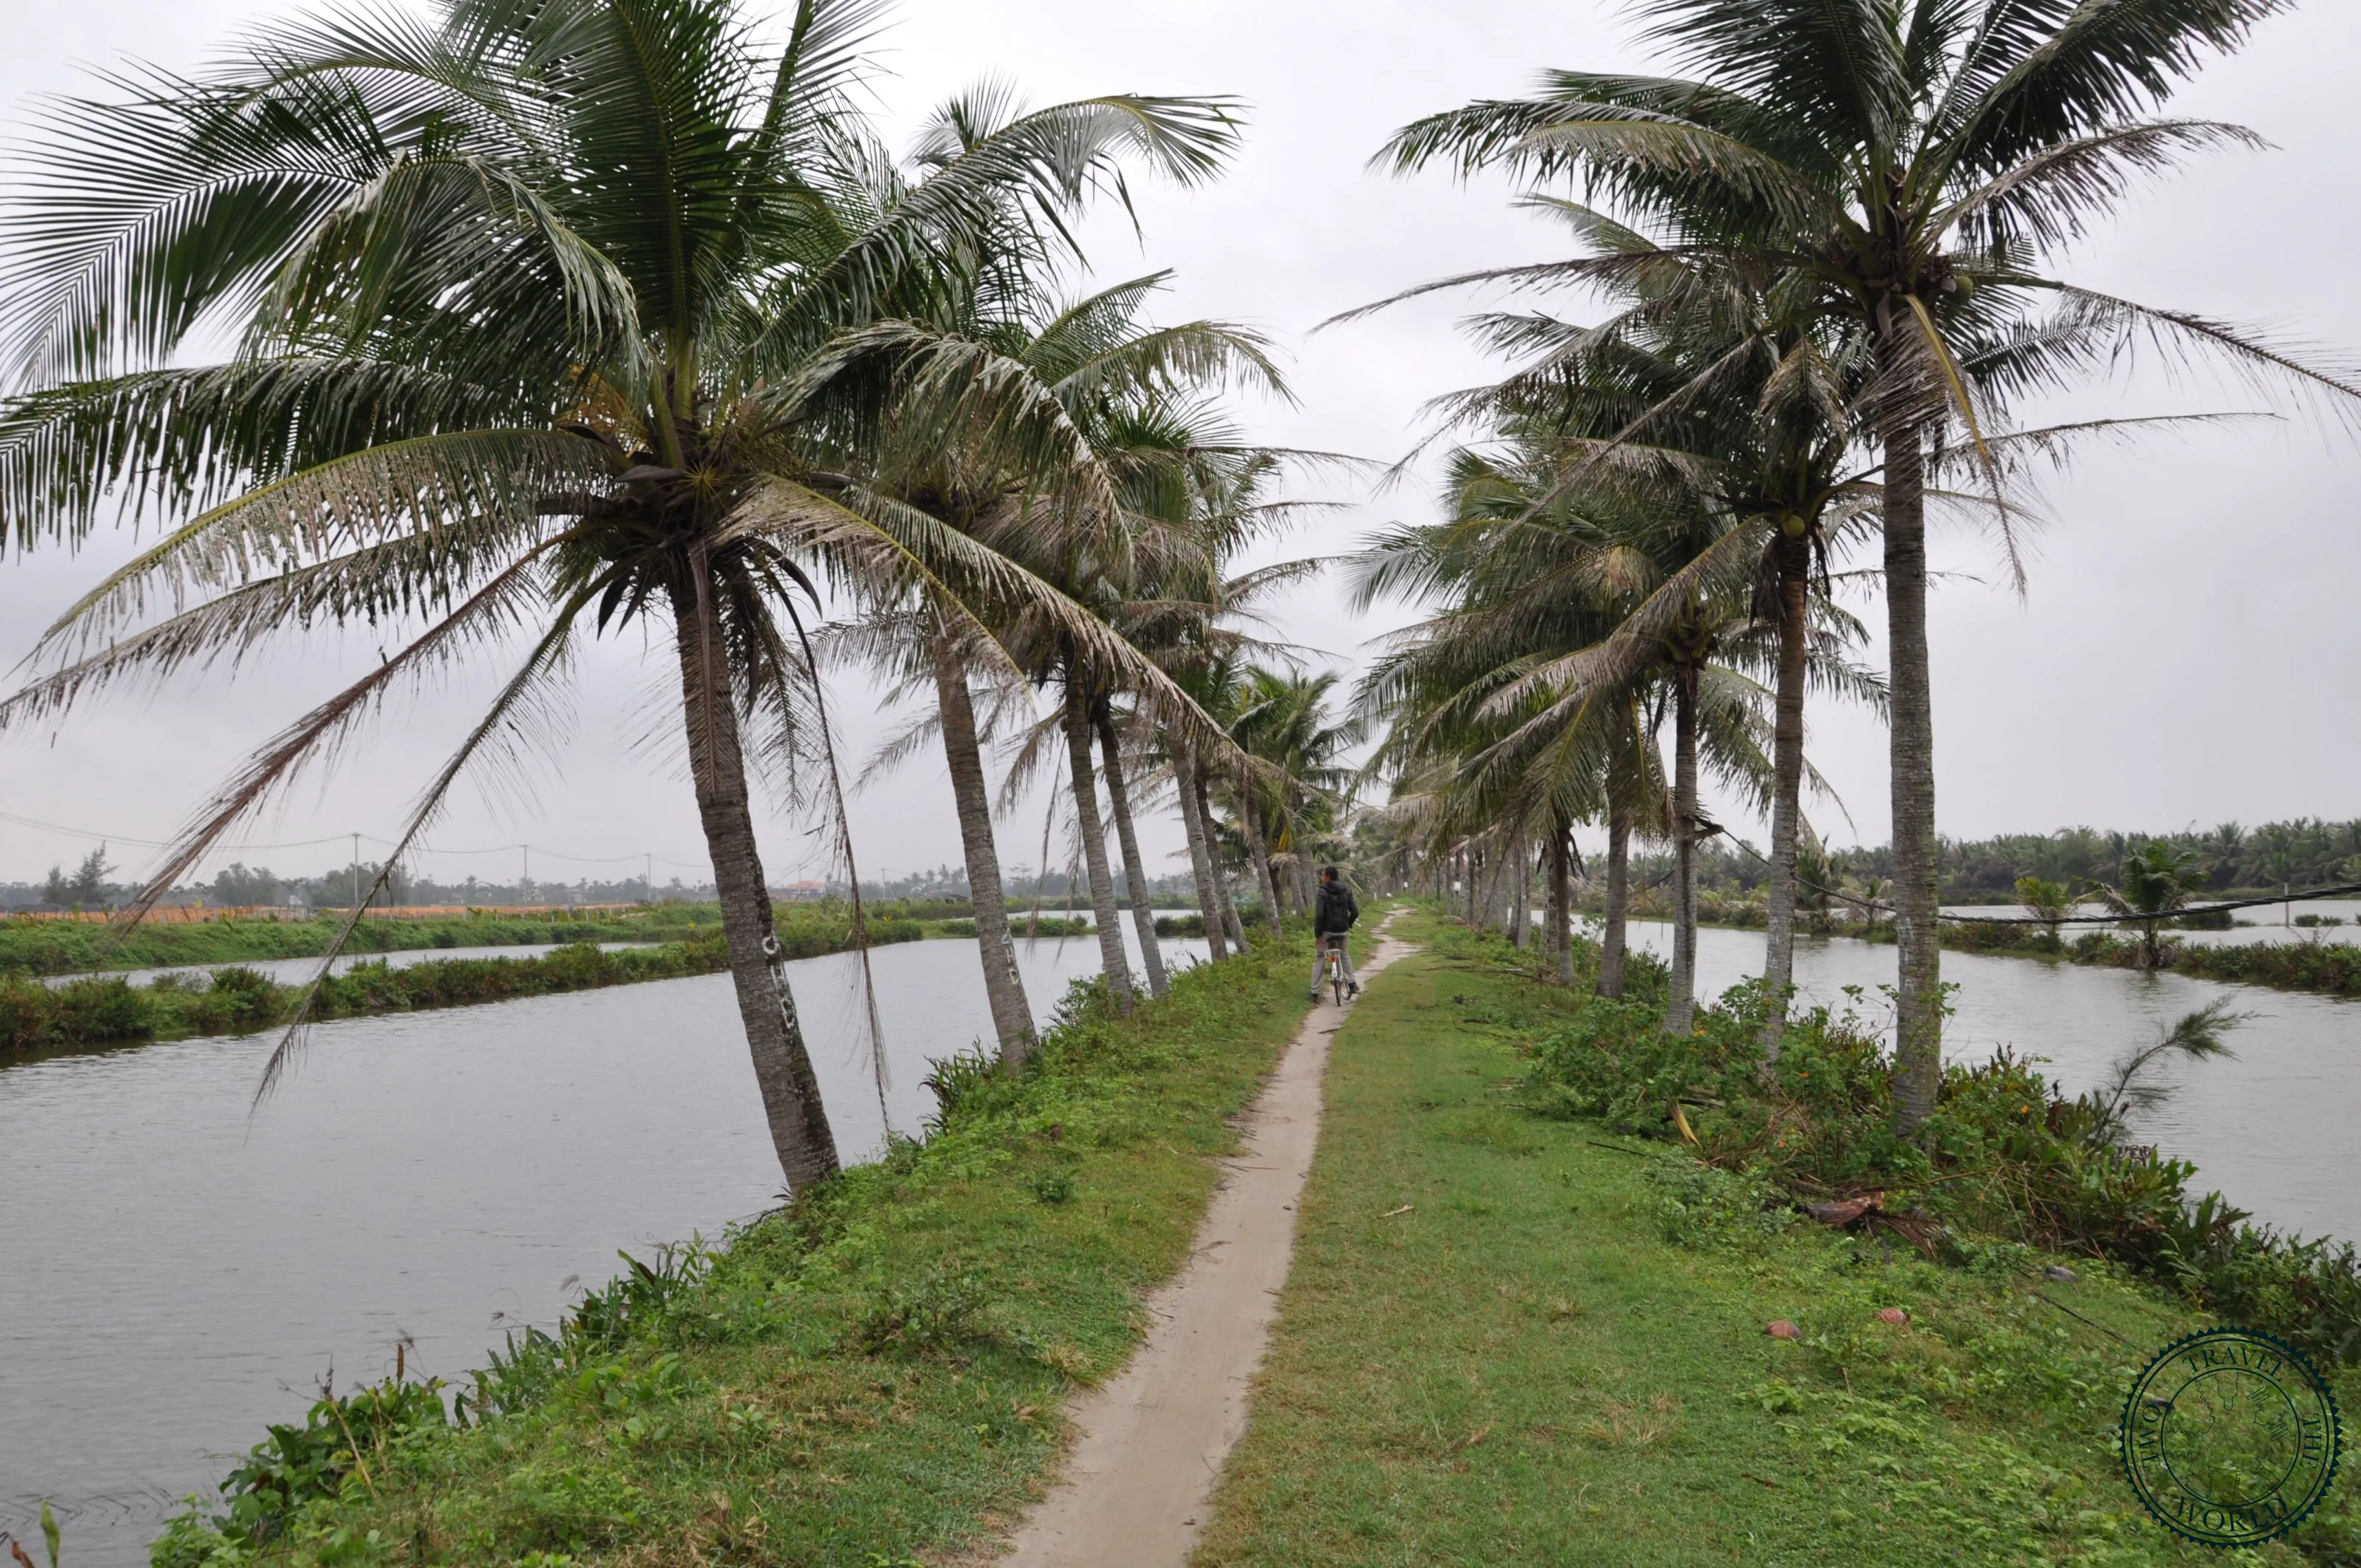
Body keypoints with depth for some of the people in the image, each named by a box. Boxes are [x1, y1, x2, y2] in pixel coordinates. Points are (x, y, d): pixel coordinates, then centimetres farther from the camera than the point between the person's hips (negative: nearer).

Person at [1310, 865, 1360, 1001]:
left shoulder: (1323, 892, -11)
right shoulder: (1346, 891, 5)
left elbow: (1319, 914, -19)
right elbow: (1355, 912, 3)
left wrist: (1317, 933, -13)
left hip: (1326, 931, -4)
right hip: (1342, 931, 5)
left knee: (1319, 959, 5)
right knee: (1345, 956, 26)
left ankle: (1315, 992, 3)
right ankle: (1352, 985, 21)